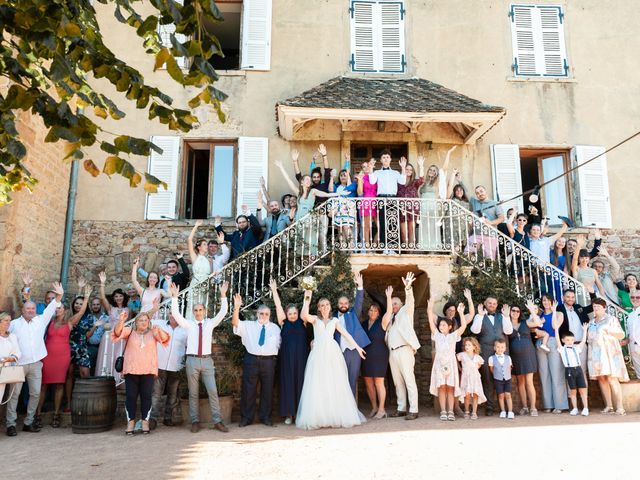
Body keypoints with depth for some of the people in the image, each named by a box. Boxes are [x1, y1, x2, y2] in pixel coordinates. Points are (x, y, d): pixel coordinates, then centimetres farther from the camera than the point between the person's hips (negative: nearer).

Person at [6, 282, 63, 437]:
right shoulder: (15, 323, 5)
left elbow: (50, 309, 2)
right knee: (14, 394, -2)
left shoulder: (41, 320, 11)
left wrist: (59, 296, -13)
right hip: (18, 364, -3)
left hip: (36, 363, 3)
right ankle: (10, 424, 4)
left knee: (36, 393, 4)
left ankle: (28, 422, 13)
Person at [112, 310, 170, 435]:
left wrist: (159, 330, -31)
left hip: (148, 371, 0)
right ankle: (130, 422, 10)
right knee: (131, 397, 2)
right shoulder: (130, 331, 7)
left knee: (147, 397, 2)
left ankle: (145, 422, 9)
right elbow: (117, 332, -9)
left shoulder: (152, 333, 7)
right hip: (131, 371, 0)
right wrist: (121, 320, -30)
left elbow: (165, 339, -8)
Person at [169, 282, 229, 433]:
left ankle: (217, 421, 1)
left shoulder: (210, 323, 8)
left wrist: (223, 295, -10)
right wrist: (174, 296, -11)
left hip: (207, 360, 0)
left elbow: (223, 312, -1)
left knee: (213, 391, -4)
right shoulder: (188, 324, 7)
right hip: (192, 360, 0)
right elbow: (175, 313, -4)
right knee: (193, 393, 5)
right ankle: (195, 421, 13)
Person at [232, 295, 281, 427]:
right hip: (251, 360, -1)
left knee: (267, 390, 7)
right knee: (248, 390, 3)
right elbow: (235, 322, -10)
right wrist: (236, 307, -24)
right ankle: (246, 417, 16)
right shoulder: (248, 325, 6)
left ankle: (266, 417, 21)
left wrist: (276, 358, -3)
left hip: (269, 361, 1)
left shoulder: (275, 327, 11)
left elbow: (279, 344, 11)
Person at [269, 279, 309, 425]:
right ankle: (289, 413, 8)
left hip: (301, 358, 0)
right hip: (287, 358, 0)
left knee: (300, 383, 3)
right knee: (288, 383, 2)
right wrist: (274, 290, 1)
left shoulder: (302, 322, 7)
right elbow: (278, 306, 3)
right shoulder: (283, 323, 5)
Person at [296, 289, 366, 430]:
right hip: (318, 353, -1)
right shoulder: (315, 319, 12)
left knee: (335, 385, -2)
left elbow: (346, 334, 12)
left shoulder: (334, 320, 18)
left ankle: (338, 416, 4)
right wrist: (307, 299, -13)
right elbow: (304, 315, -10)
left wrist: (357, 347, 5)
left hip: (332, 352, 1)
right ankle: (318, 418, -2)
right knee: (318, 385, -5)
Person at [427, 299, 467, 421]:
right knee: (441, 387, -3)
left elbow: (463, 326, -4)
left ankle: (450, 411, 1)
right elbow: (431, 322, 2)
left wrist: (461, 312, -9)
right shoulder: (437, 335, 10)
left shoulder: (453, 336, 7)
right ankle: (443, 411, -1)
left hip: (450, 363, 0)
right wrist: (430, 309, -5)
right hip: (439, 363, 1)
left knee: (450, 388, -1)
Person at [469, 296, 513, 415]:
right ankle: (489, 407, 5)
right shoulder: (479, 316, 8)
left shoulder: (501, 317, 15)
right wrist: (480, 315, -15)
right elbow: (475, 330, -10)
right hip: (485, 352, -2)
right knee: (487, 379, -1)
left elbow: (509, 331, 0)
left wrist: (506, 316, -8)